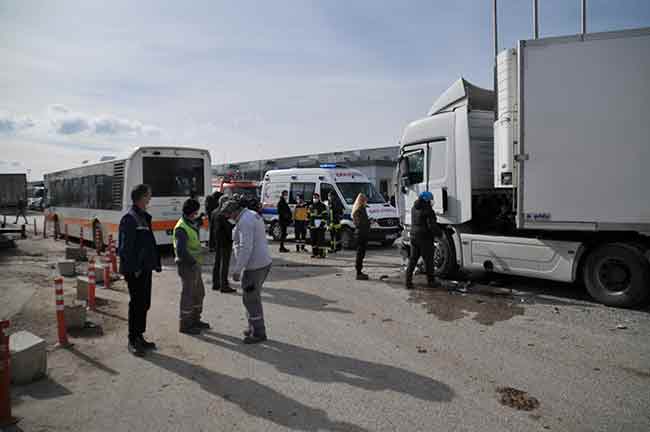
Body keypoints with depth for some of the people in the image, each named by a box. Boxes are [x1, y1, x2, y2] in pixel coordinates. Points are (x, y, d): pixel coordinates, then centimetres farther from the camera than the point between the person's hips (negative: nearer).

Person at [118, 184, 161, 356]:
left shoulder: (145, 217, 14)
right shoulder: (129, 218, -14)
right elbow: (126, 247, -18)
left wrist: (156, 263, 14)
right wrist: (134, 268, -19)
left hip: (145, 268, 9)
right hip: (134, 270, -9)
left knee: (144, 304, 14)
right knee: (136, 304, -1)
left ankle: (139, 336, 27)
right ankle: (132, 340, 12)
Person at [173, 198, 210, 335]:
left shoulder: (191, 224, 10)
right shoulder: (181, 229, -21)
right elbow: (180, 251, -28)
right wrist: (192, 261, -19)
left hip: (194, 265, 10)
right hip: (187, 266, -10)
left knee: (199, 293, 18)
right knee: (188, 295, 1)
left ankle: (195, 320, 32)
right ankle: (184, 325, 13)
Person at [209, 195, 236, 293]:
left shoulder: (214, 213, 9)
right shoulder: (224, 214, -20)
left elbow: (211, 228, 13)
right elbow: (229, 228, -19)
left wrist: (211, 243, 17)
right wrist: (233, 240, -8)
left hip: (216, 242, 9)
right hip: (225, 242, -9)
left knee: (217, 263, 16)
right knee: (224, 264, -3)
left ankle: (215, 284, 24)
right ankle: (224, 286, 1)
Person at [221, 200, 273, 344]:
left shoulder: (244, 221, -18)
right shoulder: (253, 215, 14)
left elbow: (245, 248, -24)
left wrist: (236, 270, -19)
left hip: (254, 266, -10)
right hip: (264, 262, 10)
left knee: (250, 299, 1)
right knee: (254, 297, 19)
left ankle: (258, 333, 10)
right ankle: (254, 327, 30)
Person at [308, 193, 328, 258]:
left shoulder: (322, 206, -2)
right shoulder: (311, 206, 17)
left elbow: (325, 216, -6)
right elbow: (308, 216, 22)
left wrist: (322, 224, -14)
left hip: (320, 226, -6)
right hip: (312, 226, 6)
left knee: (320, 240, -8)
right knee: (313, 240, 8)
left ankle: (321, 253, -5)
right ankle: (314, 253, 16)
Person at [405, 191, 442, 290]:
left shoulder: (414, 208, 9)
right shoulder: (427, 210, -16)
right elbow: (432, 226, -18)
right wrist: (440, 233, -4)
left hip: (414, 237, 7)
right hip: (425, 238, -7)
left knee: (412, 260, 8)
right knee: (428, 261, 7)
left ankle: (408, 282, 5)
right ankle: (431, 281, 18)